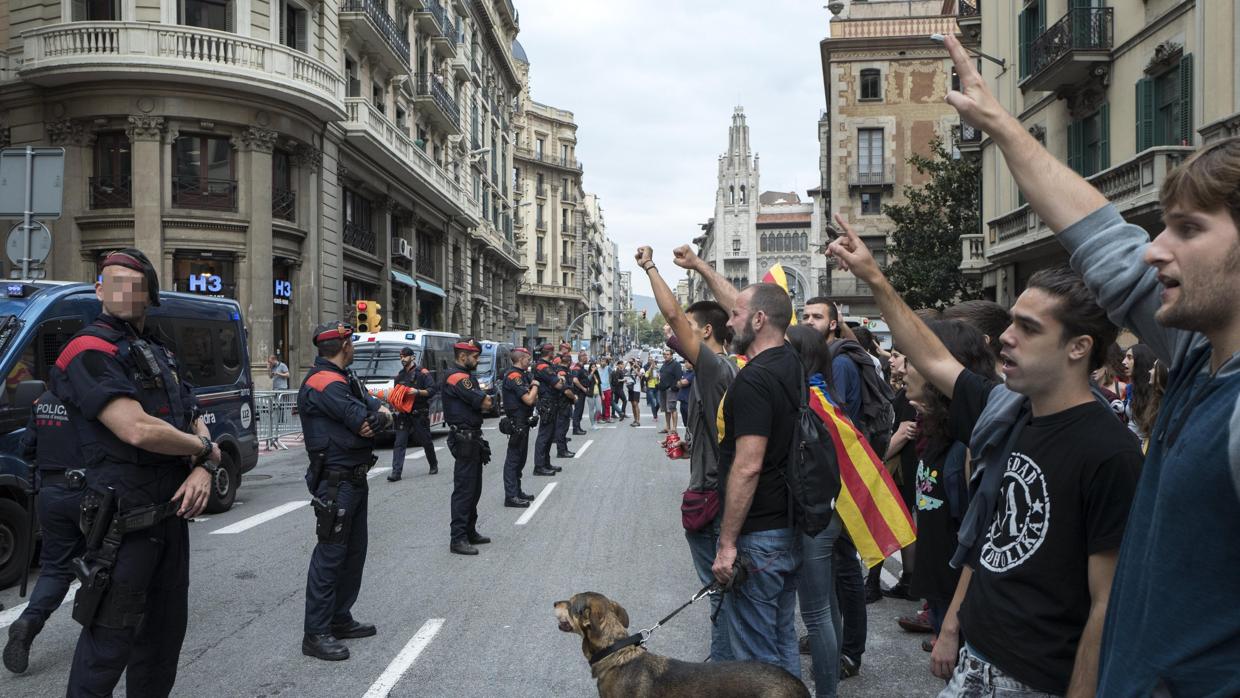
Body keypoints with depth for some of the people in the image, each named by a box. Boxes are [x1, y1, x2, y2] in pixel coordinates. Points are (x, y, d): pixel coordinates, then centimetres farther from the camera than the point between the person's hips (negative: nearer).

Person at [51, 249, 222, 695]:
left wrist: (204, 470, -6)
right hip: (125, 520, -8)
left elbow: (197, 425, 15)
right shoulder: (89, 351, -12)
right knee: (110, 641, -2)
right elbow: (138, 431, -24)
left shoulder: (159, 354, 16)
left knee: (165, 629, 18)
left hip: (172, 512, 8)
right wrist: (204, 450, -9)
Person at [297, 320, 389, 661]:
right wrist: (378, 416, -1)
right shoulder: (324, 382, -18)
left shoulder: (344, 378, 15)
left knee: (354, 550, 16)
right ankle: (316, 634, 3)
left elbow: (381, 410, 9)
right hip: (335, 482, -10)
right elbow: (365, 423, -23)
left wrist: (380, 413, -14)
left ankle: (340, 619, 28)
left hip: (354, 478, 10)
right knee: (330, 554, -5)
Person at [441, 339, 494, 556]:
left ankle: (470, 532, 27)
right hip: (465, 439, -11)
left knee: (474, 488, 17)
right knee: (464, 490, -7)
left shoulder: (464, 376, 18)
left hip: (472, 439, 11)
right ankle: (458, 539, -2)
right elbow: (485, 403, -21)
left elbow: (480, 403, 15)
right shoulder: (457, 378, -17)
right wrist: (487, 397, 0)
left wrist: (483, 397, -5)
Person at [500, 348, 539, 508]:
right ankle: (511, 496, -1)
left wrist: (534, 393, -1)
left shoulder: (521, 375, 15)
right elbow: (529, 400, -21)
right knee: (513, 459, -5)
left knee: (520, 458, 17)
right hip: (517, 423, -10)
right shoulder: (514, 376, -17)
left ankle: (517, 491, 26)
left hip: (522, 422, 10)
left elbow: (533, 399, 19)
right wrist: (535, 386, -6)